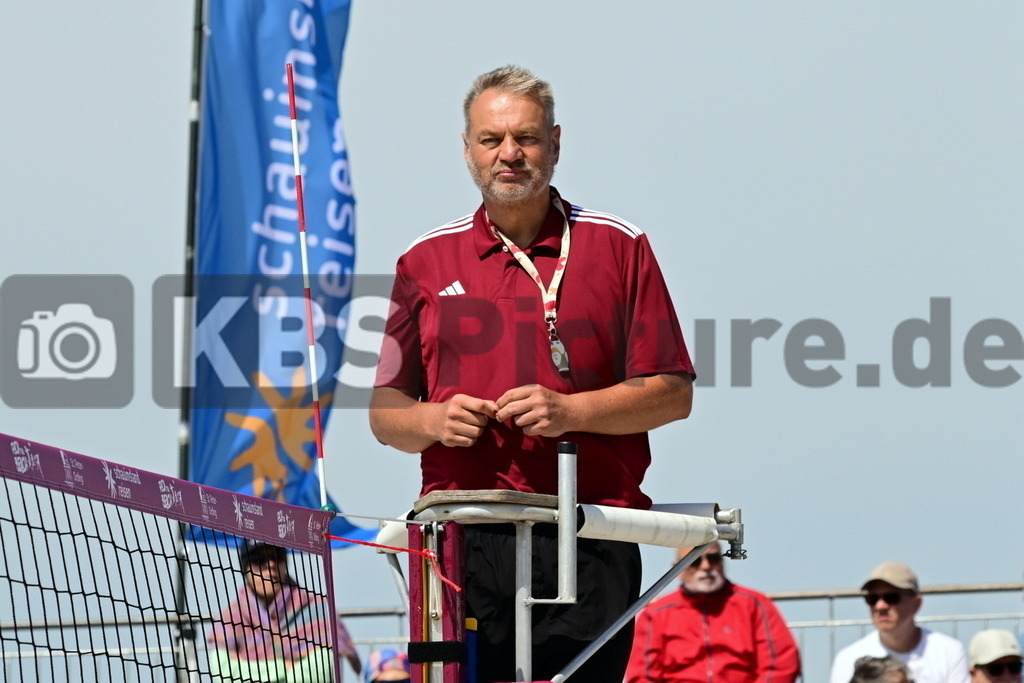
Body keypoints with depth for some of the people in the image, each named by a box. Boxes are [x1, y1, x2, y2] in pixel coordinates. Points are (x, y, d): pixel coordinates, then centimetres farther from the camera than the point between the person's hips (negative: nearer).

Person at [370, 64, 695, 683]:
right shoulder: (425, 262, 15)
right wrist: (433, 420, -5)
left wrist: (570, 410, -10)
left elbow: (673, 393, 5)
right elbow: (385, 413, 17)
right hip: (461, 544, 2)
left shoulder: (620, 248, 9)